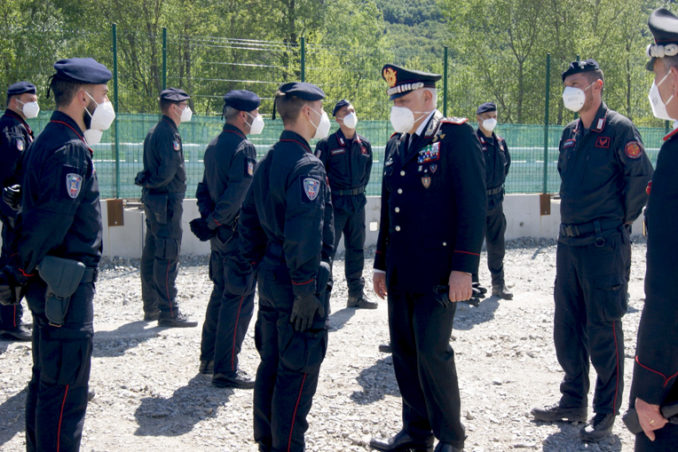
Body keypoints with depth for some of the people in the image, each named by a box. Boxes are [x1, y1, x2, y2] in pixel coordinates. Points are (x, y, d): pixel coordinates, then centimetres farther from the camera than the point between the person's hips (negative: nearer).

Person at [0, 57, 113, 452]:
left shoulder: (50, 141, 15)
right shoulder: (70, 149, -18)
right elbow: (50, 222, -23)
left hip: (51, 285, 10)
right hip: (66, 287, -10)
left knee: (47, 378, 20)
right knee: (66, 389, -4)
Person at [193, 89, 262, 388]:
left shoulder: (214, 146, 12)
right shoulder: (244, 148, -16)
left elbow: (204, 189, 15)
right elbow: (238, 194, -24)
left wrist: (209, 218, 4)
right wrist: (214, 222, -13)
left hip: (220, 235, 9)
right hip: (239, 234, -9)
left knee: (221, 294, 20)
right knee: (239, 300, -4)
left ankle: (209, 358, 28)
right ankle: (226, 370, -2)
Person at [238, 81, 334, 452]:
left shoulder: (267, 163, 11)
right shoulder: (307, 166, -18)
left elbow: (248, 221, 16)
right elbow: (304, 236, -25)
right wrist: (306, 291, -22)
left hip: (270, 280, 9)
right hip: (297, 284, -9)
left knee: (271, 366, 17)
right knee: (298, 373, -1)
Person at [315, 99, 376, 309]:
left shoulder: (364, 145, 10)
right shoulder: (327, 144, -6)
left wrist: (358, 190, 14)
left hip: (357, 203, 5)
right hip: (334, 203, -5)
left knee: (356, 249, 10)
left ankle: (357, 294, 20)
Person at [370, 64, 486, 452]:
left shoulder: (457, 135, -8)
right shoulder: (397, 143, 14)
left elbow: (473, 204, -13)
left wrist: (464, 268, -17)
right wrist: (382, 264, 18)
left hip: (437, 270, -7)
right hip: (400, 272, 7)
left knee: (432, 351, -5)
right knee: (404, 351, 11)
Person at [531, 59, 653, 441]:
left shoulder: (619, 129, -10)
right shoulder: (571, 134, 12)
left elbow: (642, 177, -14)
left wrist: (621, 220, -5)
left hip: (604, 245, -8)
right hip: (569, 242, 8)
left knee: (603, 330, -1)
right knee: (568, 327, 13)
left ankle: (607, 413, 10)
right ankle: (573, 402, 26)